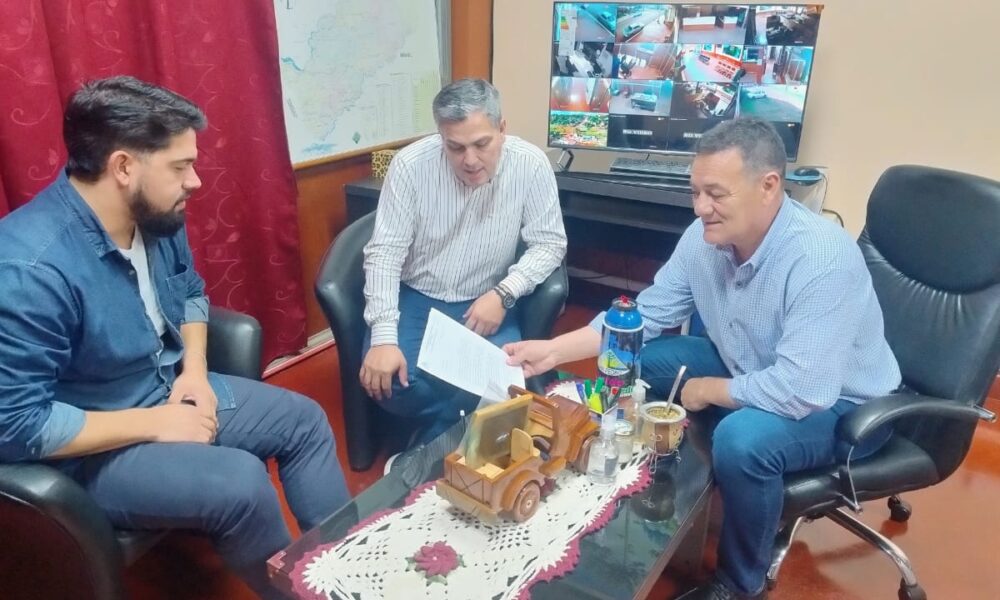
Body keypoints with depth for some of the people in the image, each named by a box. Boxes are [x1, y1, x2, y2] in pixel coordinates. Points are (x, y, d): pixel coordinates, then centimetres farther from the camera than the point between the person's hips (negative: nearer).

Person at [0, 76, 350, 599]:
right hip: (92, 447, -8)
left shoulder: (157, 215, -5)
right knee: (241, 481, -27)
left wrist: (194, 370, -5)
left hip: (171, 389, 8)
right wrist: (152, 424, -23)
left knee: (305, 421, 3)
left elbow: (190, 291, 12)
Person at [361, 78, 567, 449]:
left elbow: (549, 243, -7)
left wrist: (504, 293, -24)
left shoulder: (530, 165, -15)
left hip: (486, 302, 1)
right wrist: (384, 336, -25)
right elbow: (385, 252, -15)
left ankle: (428, 446, 3)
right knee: (385, 380, -23)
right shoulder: (411, 164, -17)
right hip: (415, 297, 0)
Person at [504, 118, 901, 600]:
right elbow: (645, 315, -5)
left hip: (843, 404, -6)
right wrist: (553, 350, -15)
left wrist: (706, 390, -21)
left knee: (742, 439, -35)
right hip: (750, 371, 7)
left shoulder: (821, 259, -34)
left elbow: (804, 391, -37)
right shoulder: (705, 237, -12)